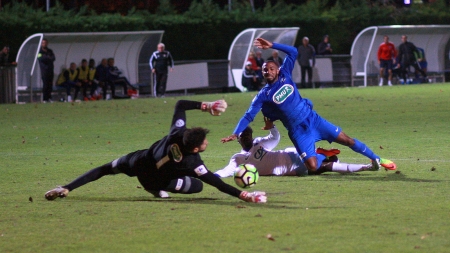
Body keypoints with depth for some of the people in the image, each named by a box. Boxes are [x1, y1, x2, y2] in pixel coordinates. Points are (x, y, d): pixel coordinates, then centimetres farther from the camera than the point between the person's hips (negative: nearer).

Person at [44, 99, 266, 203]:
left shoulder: (177, 131, -27)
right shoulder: (191, 162, -36)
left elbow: (180, 104, -12)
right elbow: (216, 183, -35)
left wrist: (206, 106, -14)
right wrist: (244, 195, -37)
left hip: (138, 161, 4)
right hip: (152, 179, -4)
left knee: (106, 169, 23)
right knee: (197, 185, 7)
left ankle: (65, 189, 11)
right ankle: (158, 190, -2)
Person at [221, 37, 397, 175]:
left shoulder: (284, 76, 1)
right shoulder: (263, 96, -6)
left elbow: (293, 52, 0)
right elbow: (248, 116, -8)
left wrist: (272, 46, -8)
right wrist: (235, 134, -20)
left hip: (313, 119, 3)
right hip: (298, 131, -3)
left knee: (347, 140, 4)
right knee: (312, 167, -17)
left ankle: (376, 160, 22)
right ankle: (322, 157, 20)